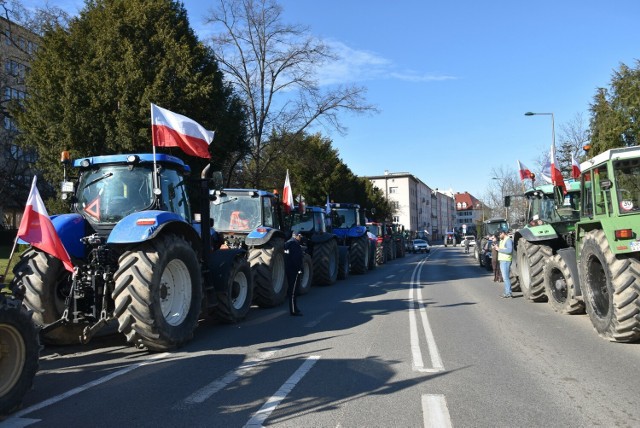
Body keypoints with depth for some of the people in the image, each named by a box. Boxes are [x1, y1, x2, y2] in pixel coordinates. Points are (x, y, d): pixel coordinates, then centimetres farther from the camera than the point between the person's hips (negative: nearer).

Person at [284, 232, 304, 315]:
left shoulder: (287, 243, 14)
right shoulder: (294, 244, -16)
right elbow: (296, 258, -22)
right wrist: (299, 269, -19)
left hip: (288, 269, 10)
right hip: (294, 270, -10)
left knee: (290, 289, 17)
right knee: (293, 290, -6)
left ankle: (293, 308, 28)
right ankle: (293, 311, -1)